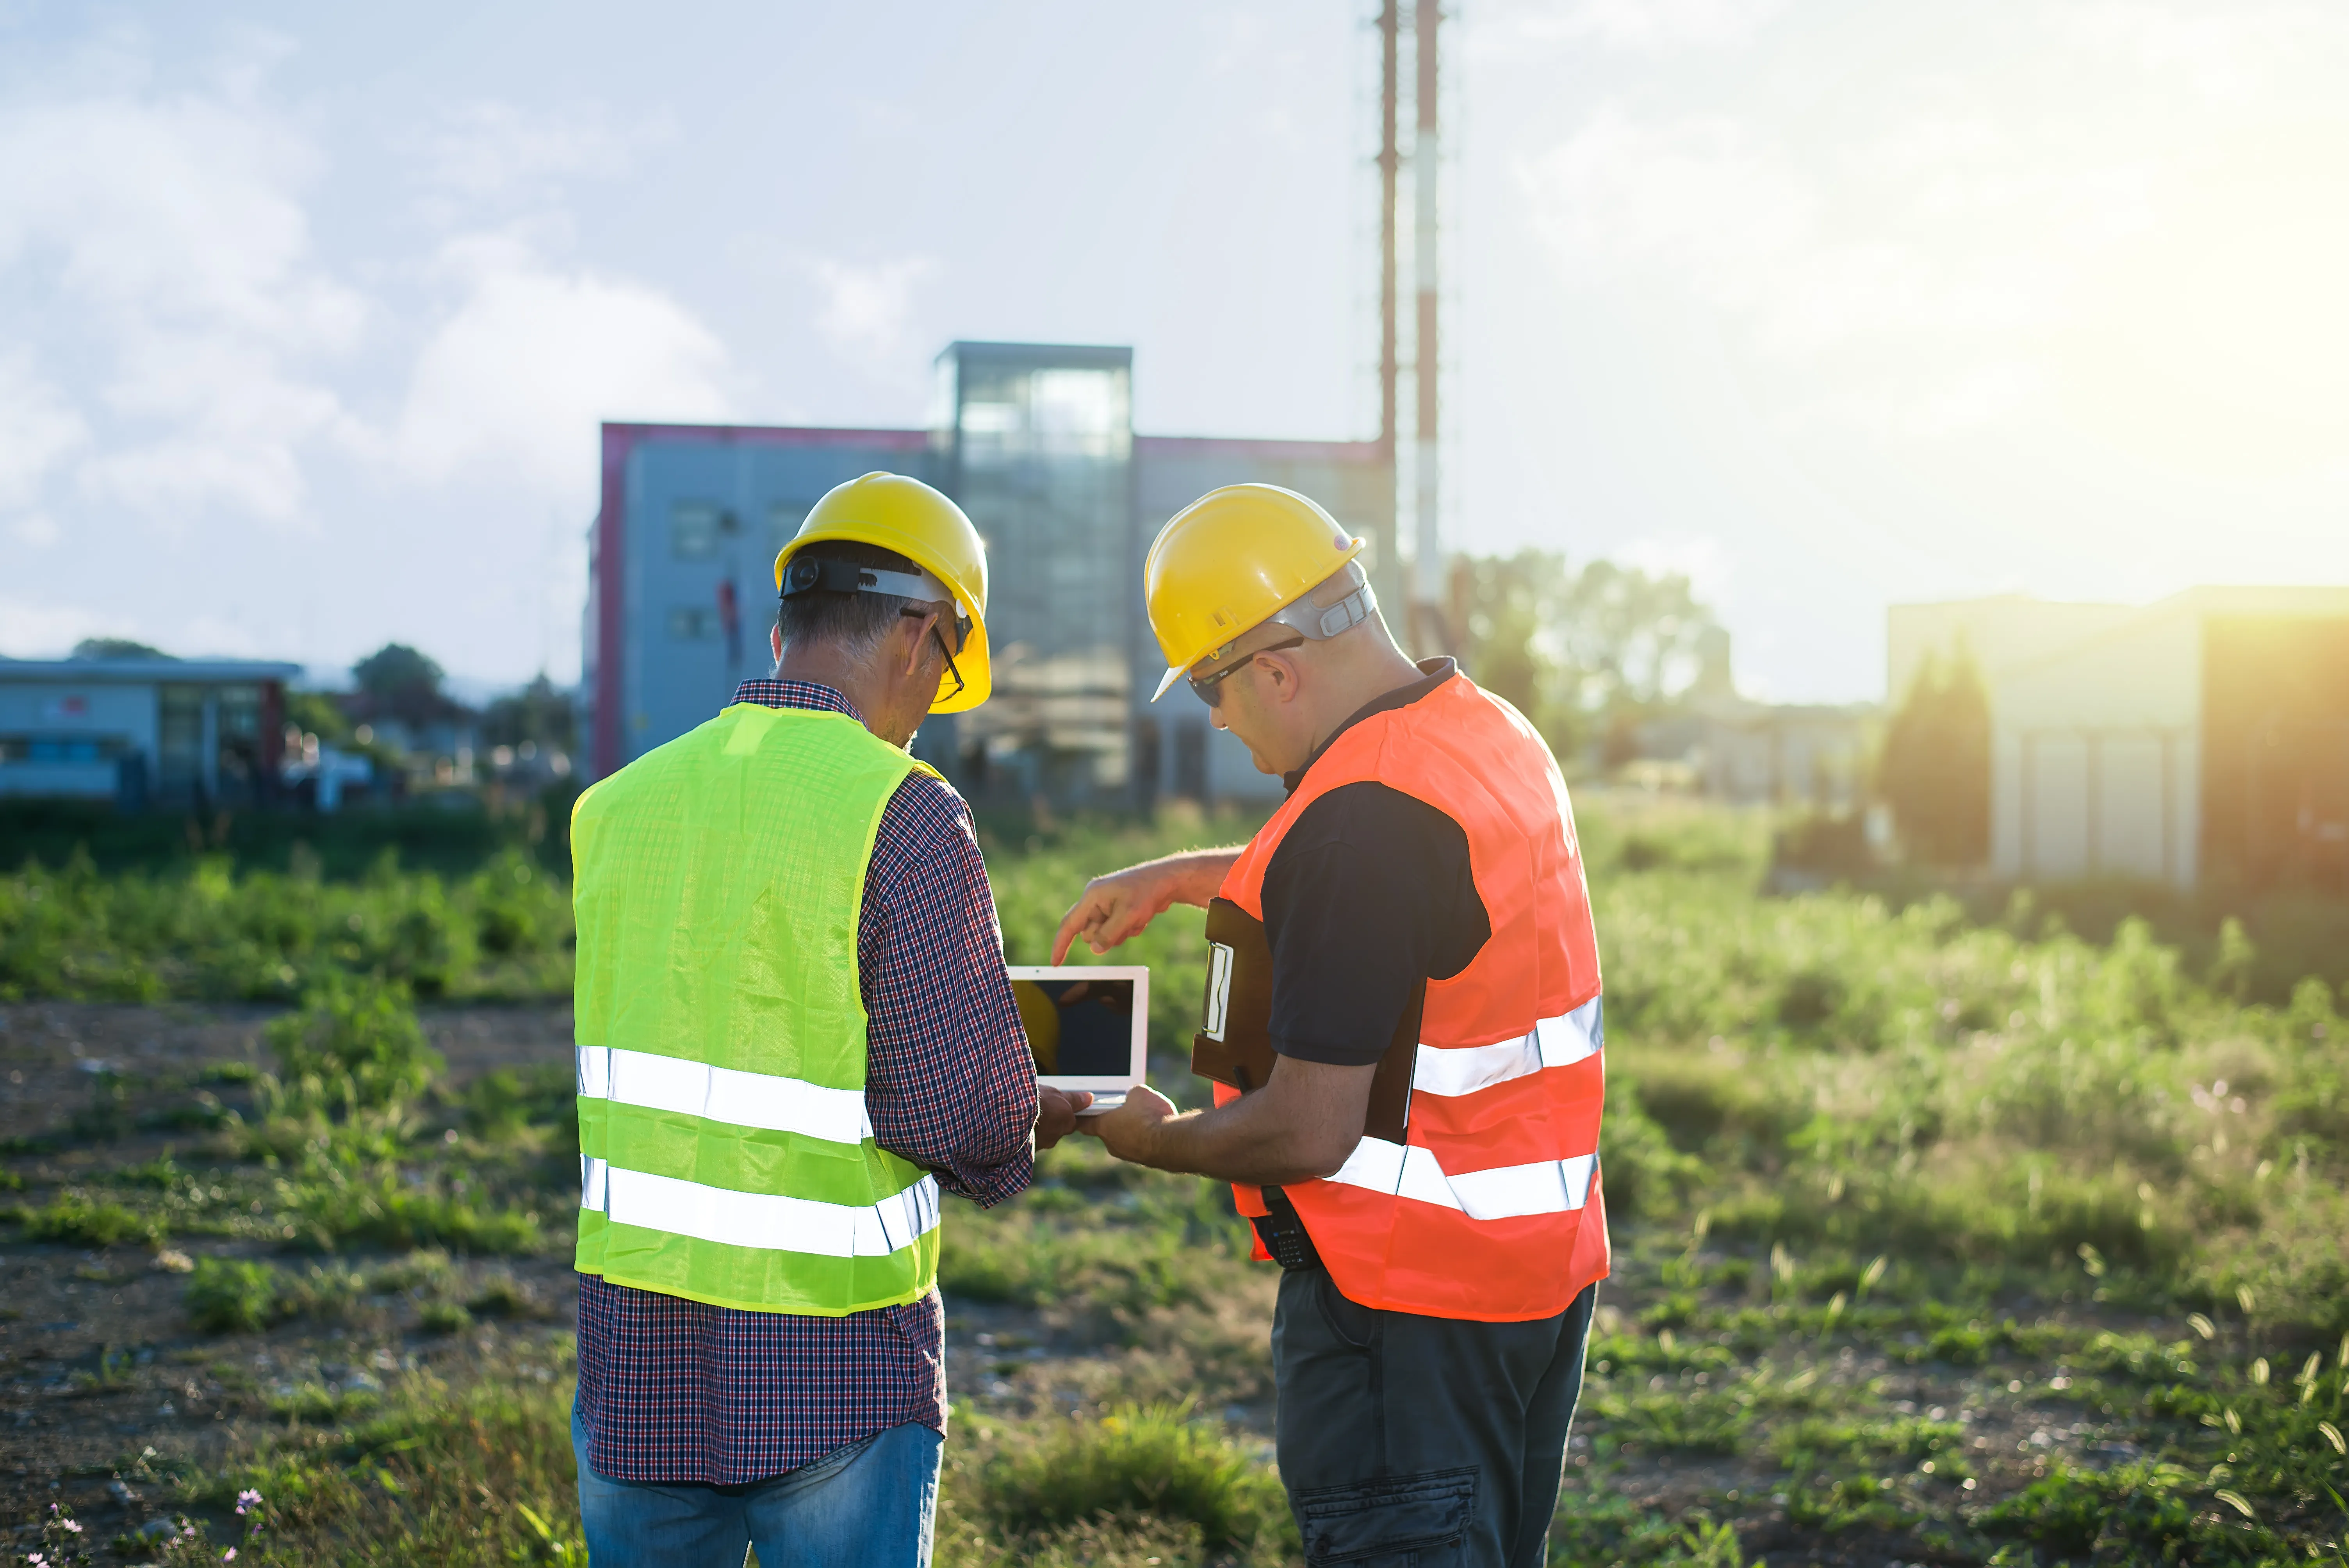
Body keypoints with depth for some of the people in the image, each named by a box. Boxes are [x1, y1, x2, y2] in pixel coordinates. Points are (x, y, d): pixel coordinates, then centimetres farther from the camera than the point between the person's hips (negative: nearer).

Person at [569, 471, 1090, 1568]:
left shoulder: (617, 806, 3)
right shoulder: (903, 816, -14)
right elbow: (968, 1121, -16)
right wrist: (1035, 1119, 7)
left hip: (634, 1352, 5)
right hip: (831, 1362, -5)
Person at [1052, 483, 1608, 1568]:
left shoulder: (1361, 816, -24)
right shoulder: (1494, 735, 6)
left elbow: (1309, 1131, -25)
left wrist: (1153, 1141, -6)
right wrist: (1178, 877, 24)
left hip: (1407, 1304, -9)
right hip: (1544, 1268, 9)